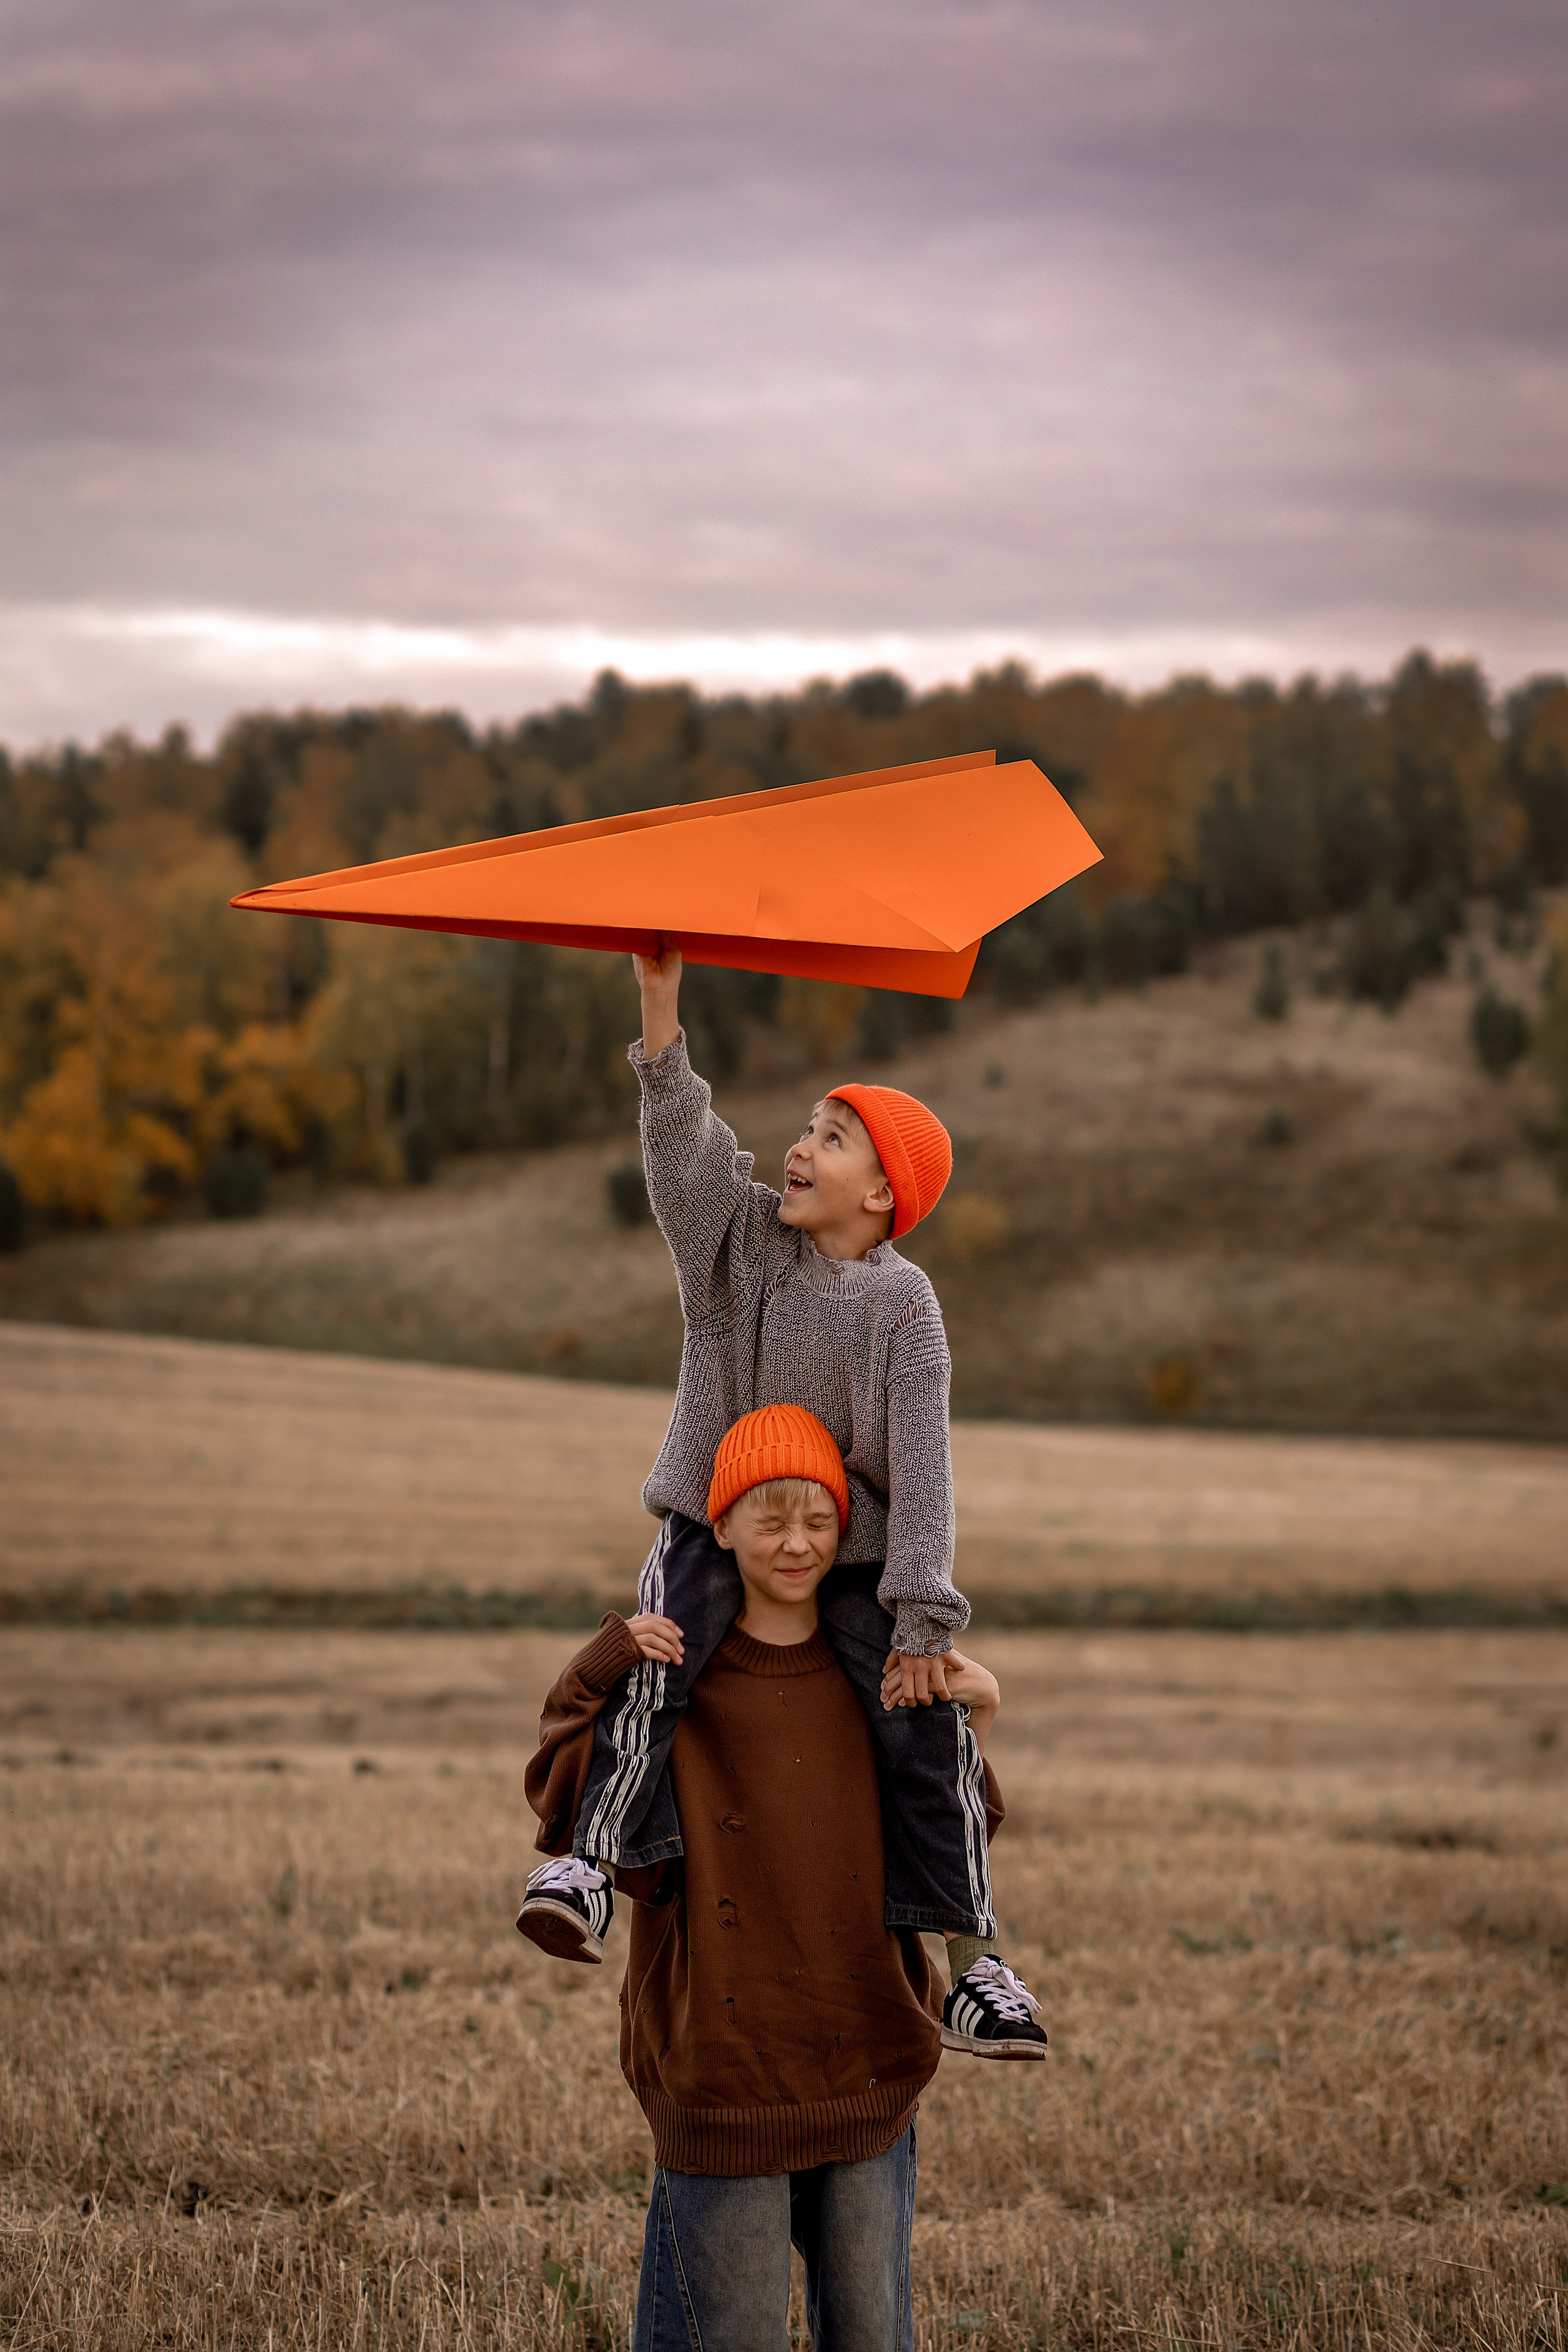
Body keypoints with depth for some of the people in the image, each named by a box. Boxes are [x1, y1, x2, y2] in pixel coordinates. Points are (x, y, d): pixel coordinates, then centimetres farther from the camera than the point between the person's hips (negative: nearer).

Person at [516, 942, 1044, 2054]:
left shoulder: (902, 1302, -10)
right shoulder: (745, 1233, -1)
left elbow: (921, 1460, -17)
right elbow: (681, 1132, -17)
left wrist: (921, 1617, -24)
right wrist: (661, 1001, -30)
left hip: (855, 1550, -1)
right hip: (717, 1522, 2)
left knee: (928, 1724, -14)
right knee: (654, 1661, -28)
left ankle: (973, 1958, -6)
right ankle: (593, 1858, -30)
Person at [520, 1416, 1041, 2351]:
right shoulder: (668, 1668, -1)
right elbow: (569, 1813, -8)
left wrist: (977, 1724, 1)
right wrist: (595, 1681, -17)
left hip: (868, 2073, 3)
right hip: (722, 2074, -3)